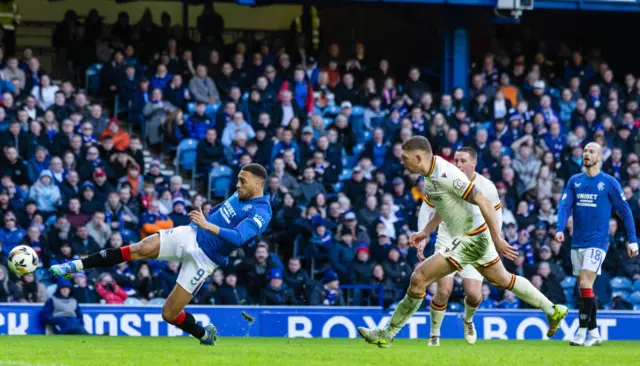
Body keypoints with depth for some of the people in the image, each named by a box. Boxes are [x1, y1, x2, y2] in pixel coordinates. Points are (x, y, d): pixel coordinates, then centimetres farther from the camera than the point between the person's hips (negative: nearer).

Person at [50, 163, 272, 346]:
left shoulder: (261, 214, -20)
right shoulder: (241, 195, 7)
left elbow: (238, 237, -36)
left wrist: (208, 226, -43)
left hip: (204, 259, -6)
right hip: (191, 235, 6)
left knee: (169, 314, -6)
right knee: (141, 249, -19)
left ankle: (205, 334, 24)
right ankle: (77, 265, -19)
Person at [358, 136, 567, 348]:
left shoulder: (445, 175, -26)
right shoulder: (430, 175, 3)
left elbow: (483, 203, -25)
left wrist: (497, 239, -24)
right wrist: (426, 232, 14)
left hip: (471, 239, -10)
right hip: (471, 236, 10)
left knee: (419, 278, -12)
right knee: (501, 279, 25)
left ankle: (386, 335, -6)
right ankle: (552, 311, 37)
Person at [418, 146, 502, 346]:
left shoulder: (487, 187, -7)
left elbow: (496, 215, 7)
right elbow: (426, 209, 2)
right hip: (447, 242, -1)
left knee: (473, 293, -8)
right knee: (444, 290, -15)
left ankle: (468, 319, 29)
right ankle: (434, 335, 6)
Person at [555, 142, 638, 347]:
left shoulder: (609, 182, -2)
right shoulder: (574, 181, 10)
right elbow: (565, 205, 1)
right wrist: (560, 229, -17)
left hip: (597, 241, -5)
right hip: (577, 243, 5)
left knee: (585, 284, -17)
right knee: (584, 289, 7)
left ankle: (582, 331, -15)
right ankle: (594, 333, 14)